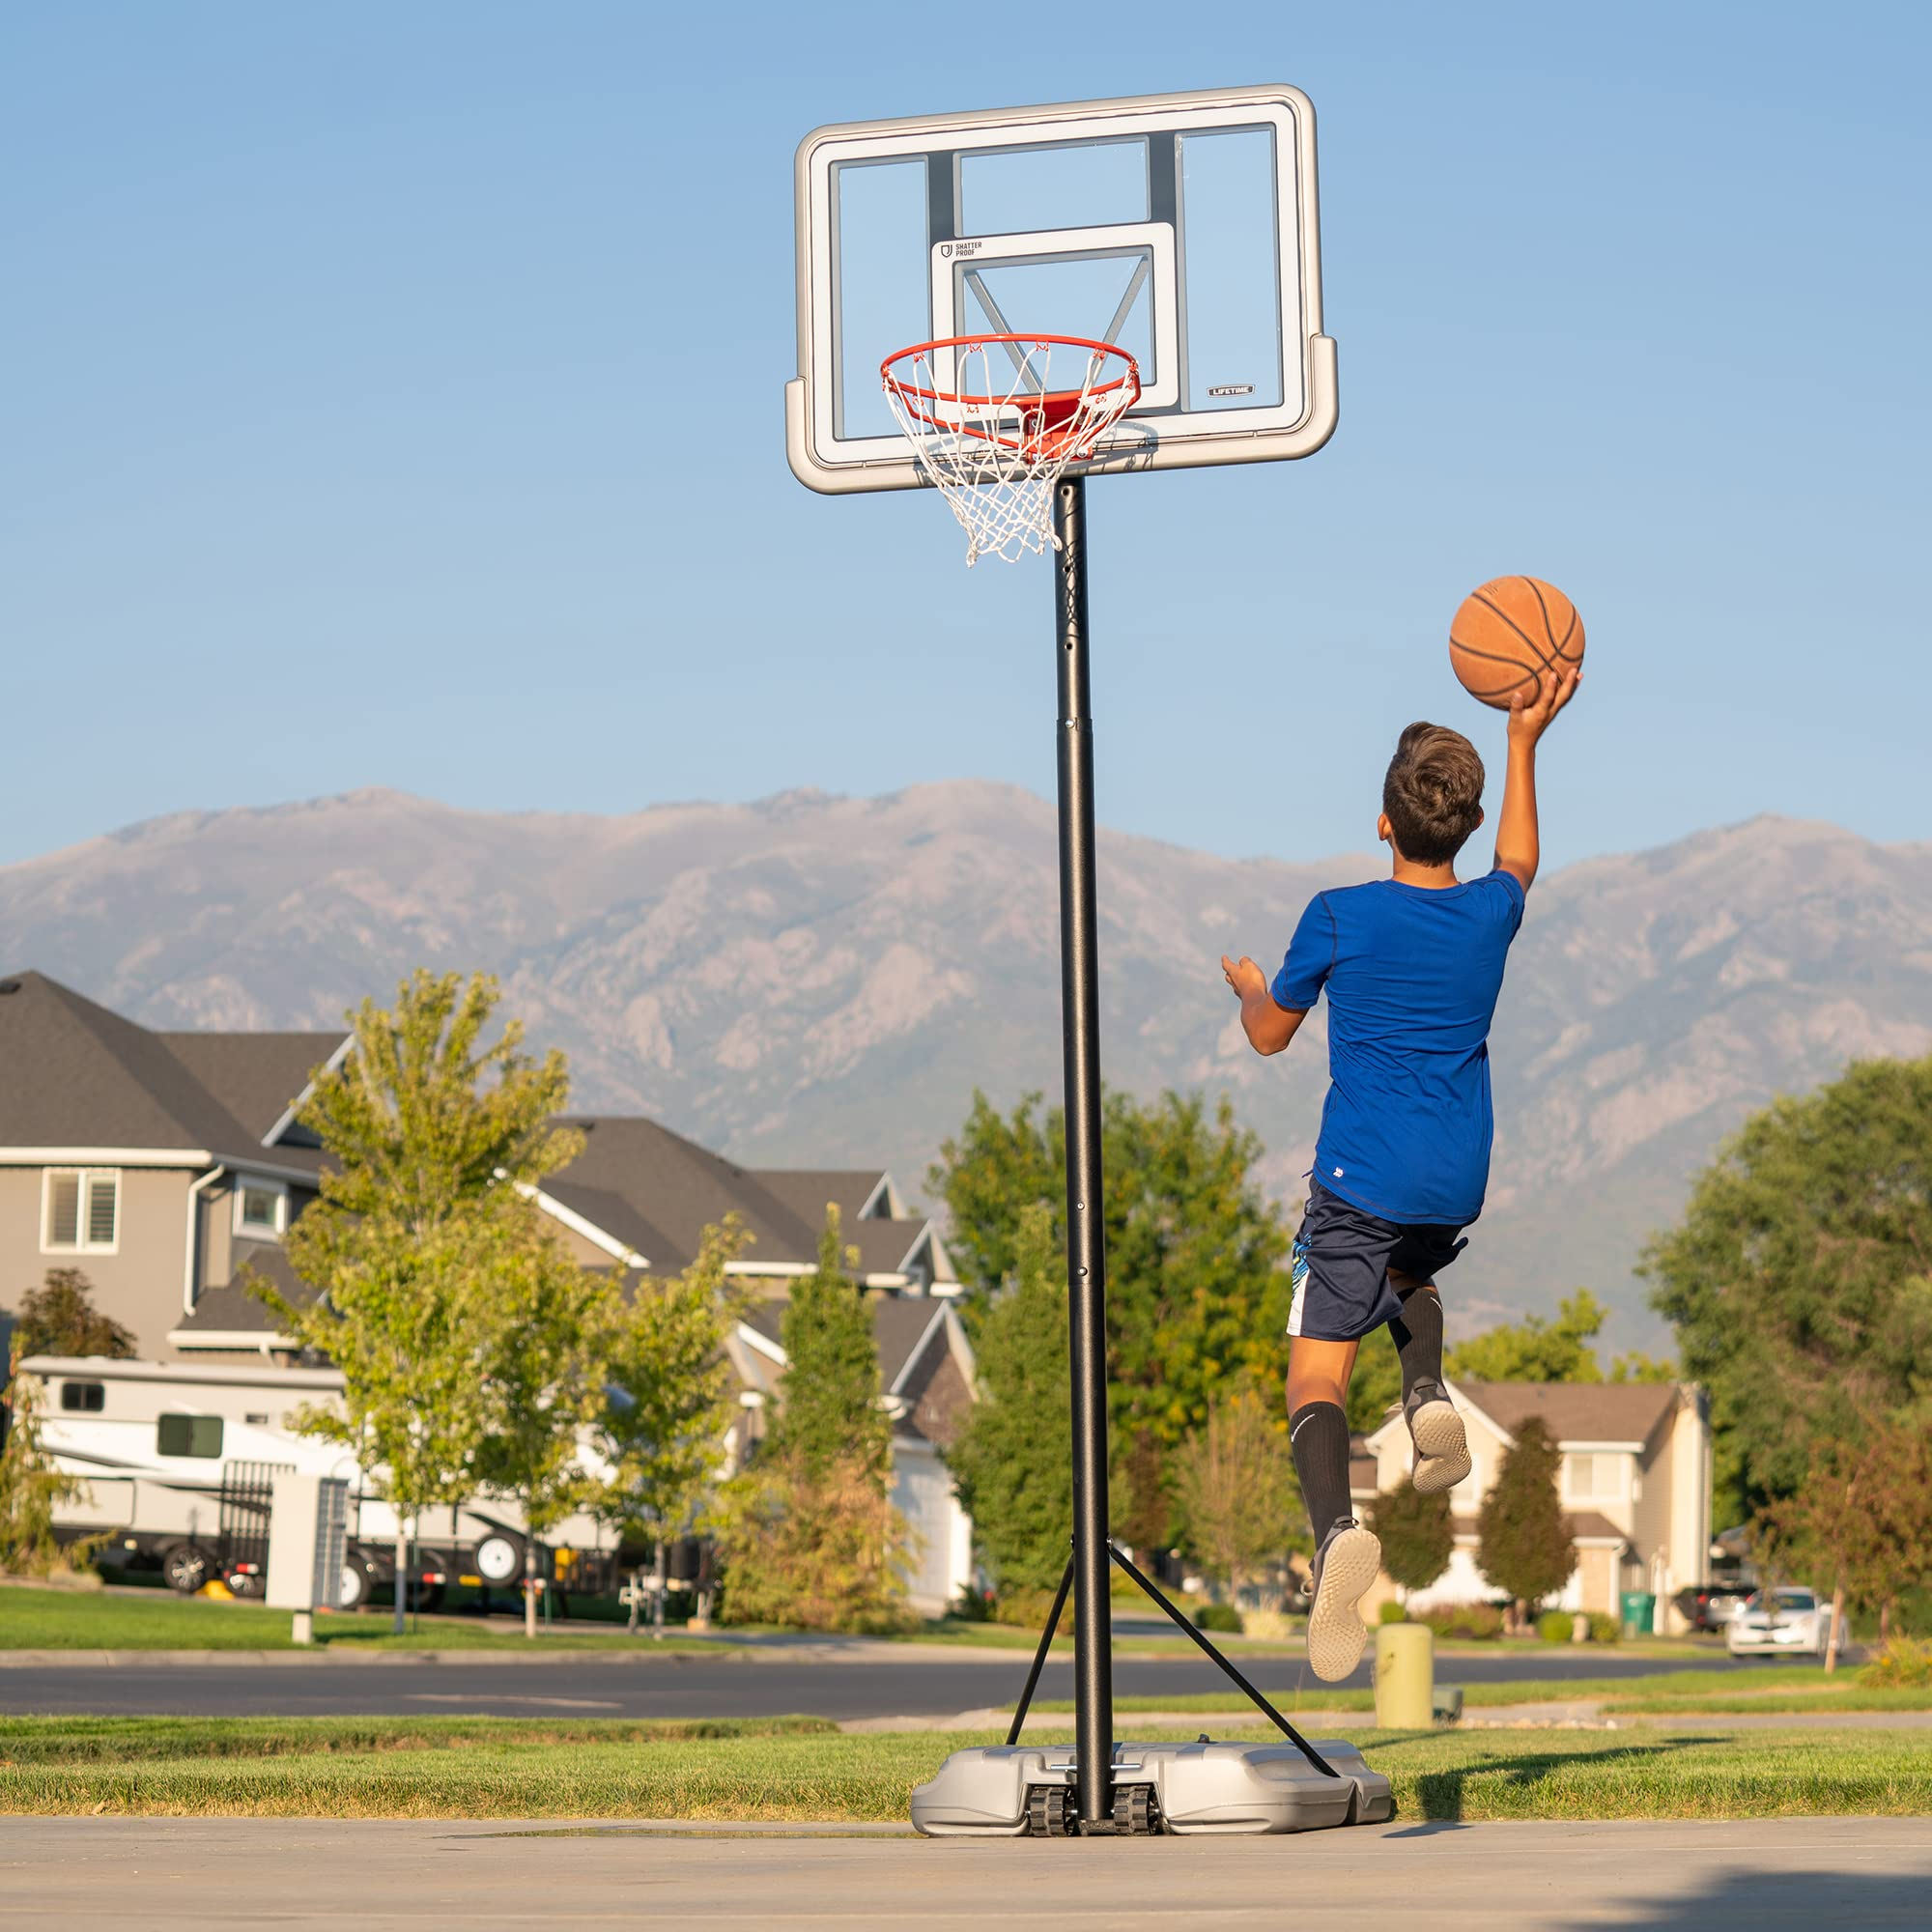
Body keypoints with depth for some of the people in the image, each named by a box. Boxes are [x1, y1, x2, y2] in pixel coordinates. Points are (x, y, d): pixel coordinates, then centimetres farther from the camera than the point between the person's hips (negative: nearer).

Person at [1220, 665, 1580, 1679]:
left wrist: (1247, 984, 28)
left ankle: (1334, 1527, -34)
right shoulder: (1491, 913, 3)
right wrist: (1524, 743, 32)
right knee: (1409, 1274, 37)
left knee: (1317, 1369, -8)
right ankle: (1428, 1395, 8)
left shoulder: (1340, 917, -8)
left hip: (1362, 1179, -5)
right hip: (1458, 1184, 5)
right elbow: (1517, 863, 30)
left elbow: (1270, 1033, 6)